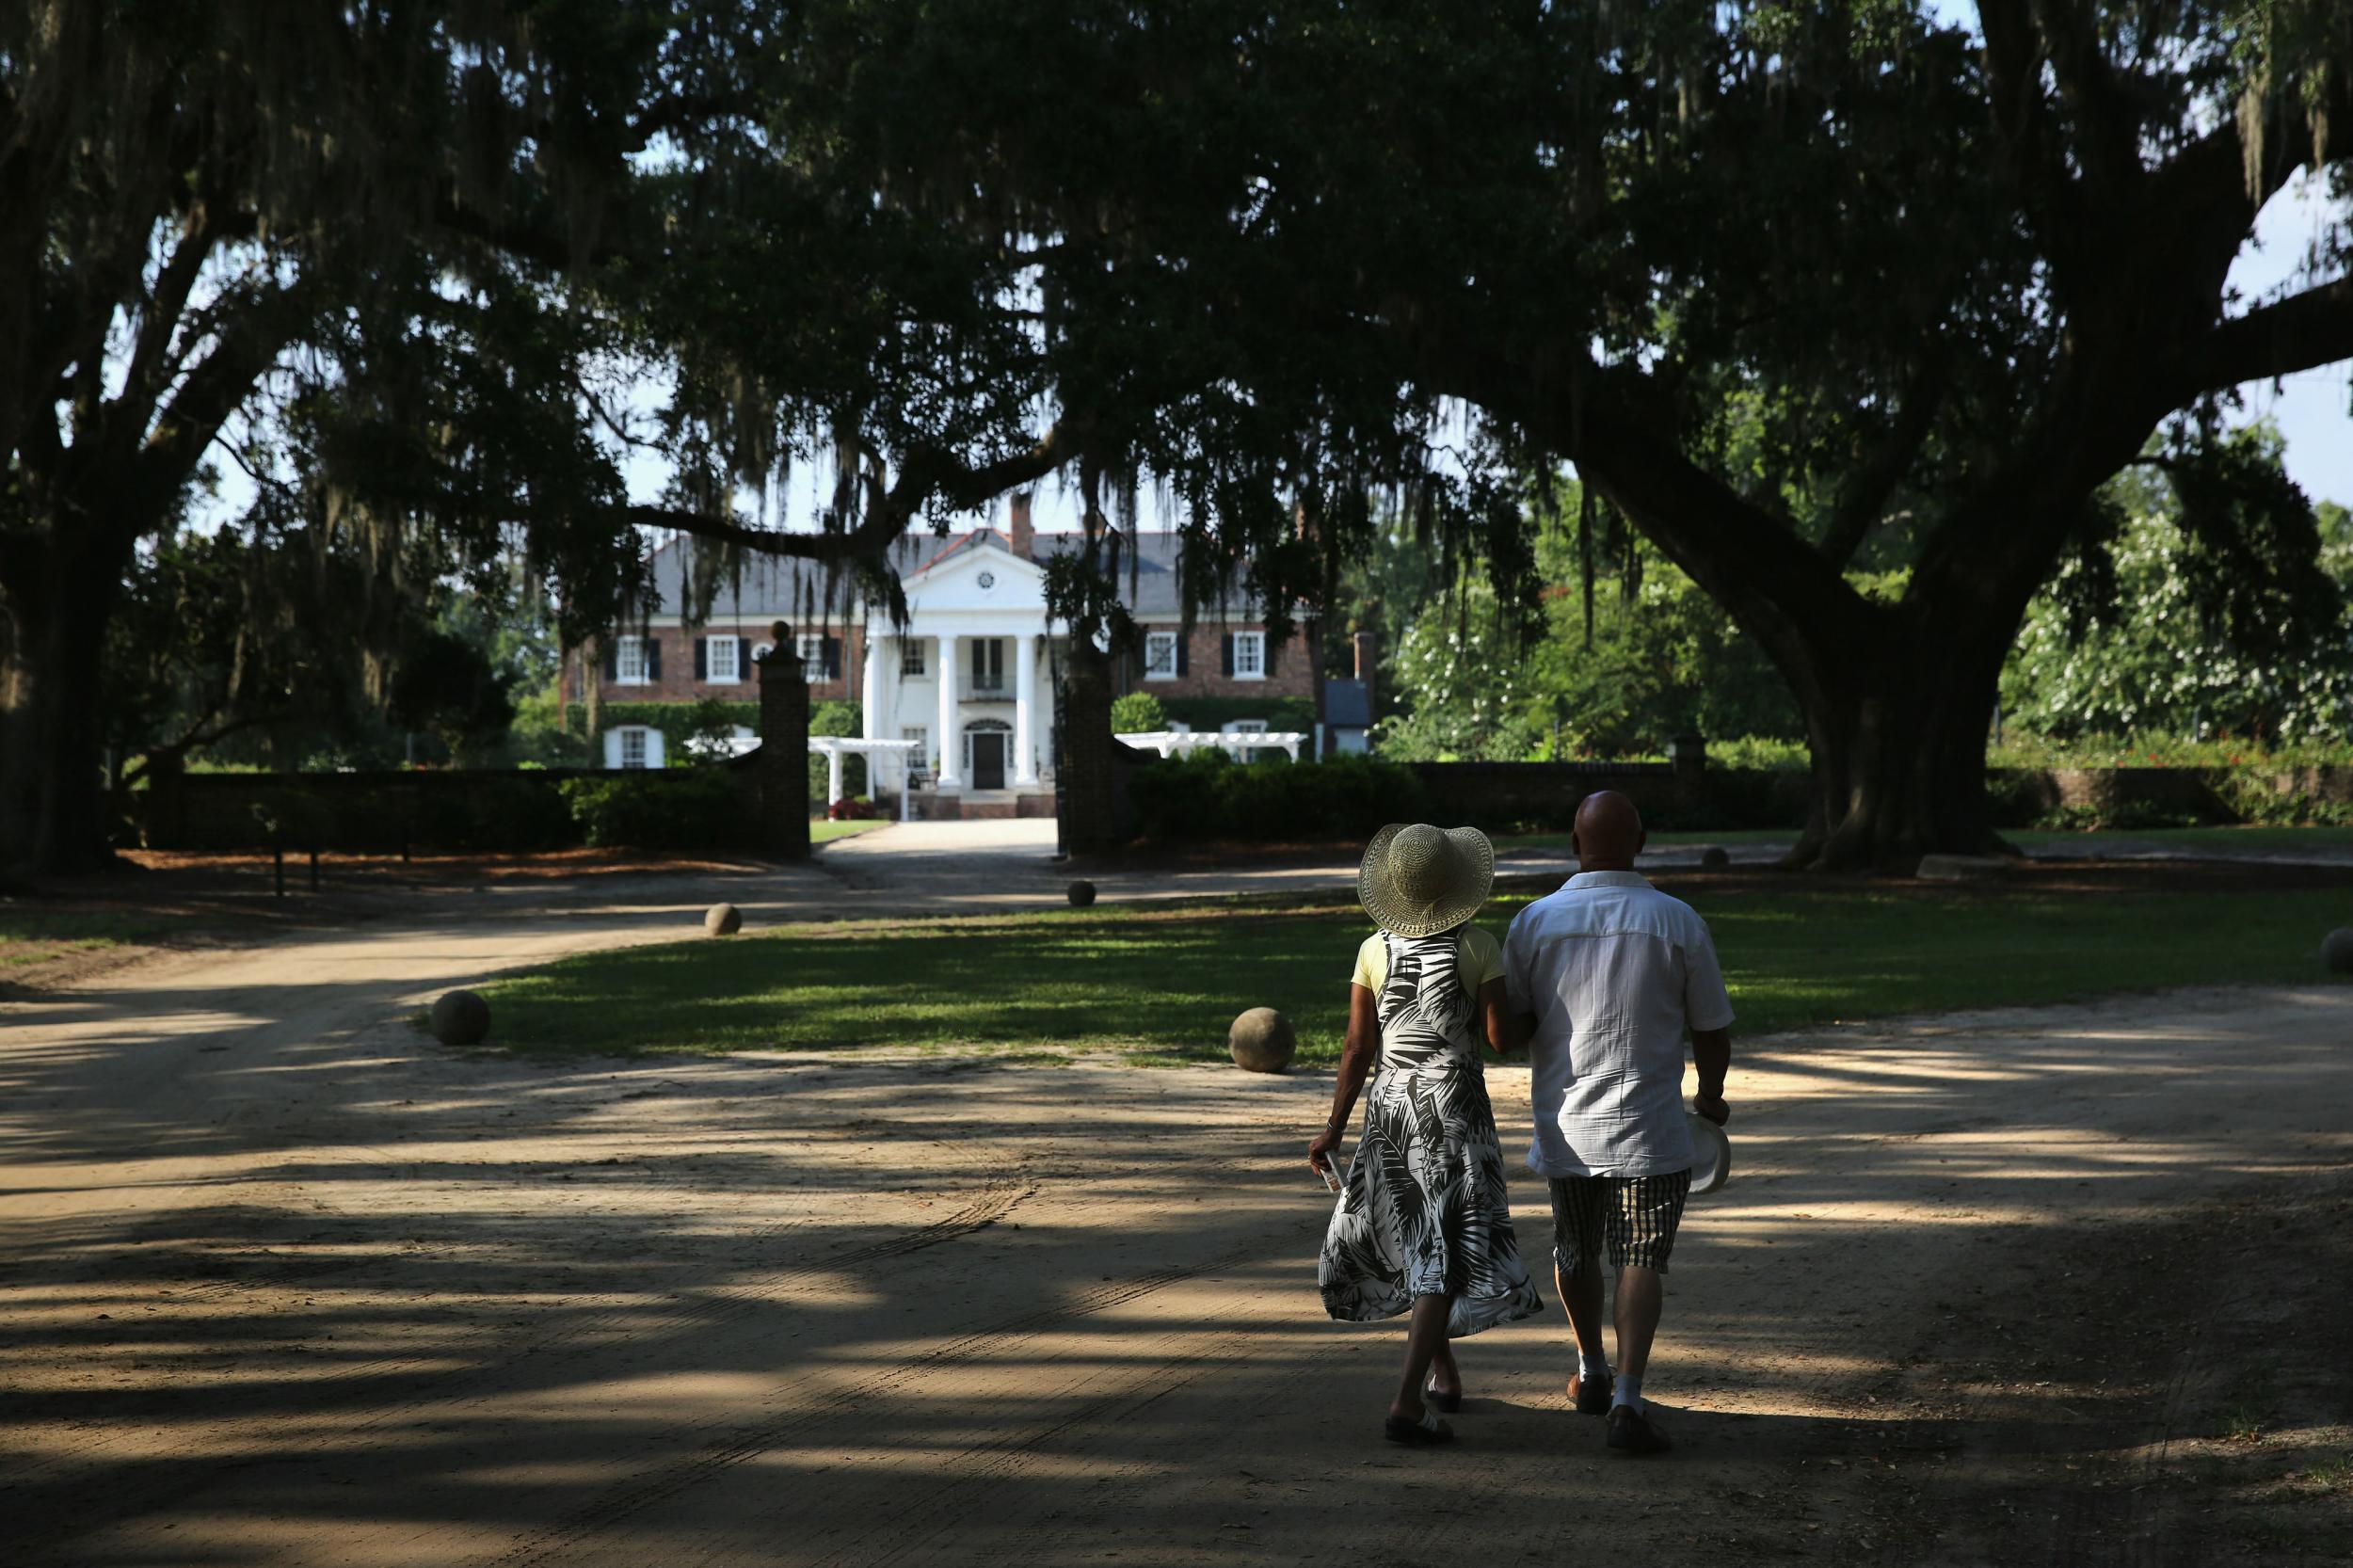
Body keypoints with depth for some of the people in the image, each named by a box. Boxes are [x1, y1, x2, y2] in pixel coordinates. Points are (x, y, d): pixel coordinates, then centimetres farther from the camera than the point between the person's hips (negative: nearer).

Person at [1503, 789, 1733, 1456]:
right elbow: (1713, 1031, 0)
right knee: (1640, 1260, -1)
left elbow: (1509, 1028, 0)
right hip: (1648, 1127, -2)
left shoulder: (1535, 921, -4)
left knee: (1576, 1252, 21)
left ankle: (1592, 1376, 39)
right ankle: (1627, 1401, -14)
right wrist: (1711, 1096, 19)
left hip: (1564, 1125, 2)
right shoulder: (1678, 922, -7)